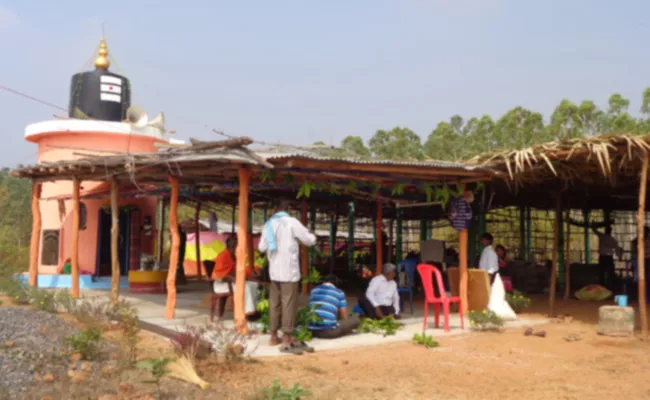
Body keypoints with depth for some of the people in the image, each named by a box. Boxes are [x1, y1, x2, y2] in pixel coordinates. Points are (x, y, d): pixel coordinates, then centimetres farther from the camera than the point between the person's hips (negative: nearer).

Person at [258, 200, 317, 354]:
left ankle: (274, 336, 17)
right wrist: (310, 234, 17)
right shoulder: (291, 222, -9)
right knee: (289, 305, -3)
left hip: (274, 270, 6)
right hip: (289, 270, -6)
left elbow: (261, 247, 14)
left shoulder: (268, 224, 8)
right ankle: (286, 341, -2)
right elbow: (310, 240, -5)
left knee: (274, 303, 12)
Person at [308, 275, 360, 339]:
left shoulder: (314, 290, 18)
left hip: (311, 331, 3)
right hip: (328, 331, -3)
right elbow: (344, 317, 7)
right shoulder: (339, 293, 6)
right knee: (356, 319, 13)